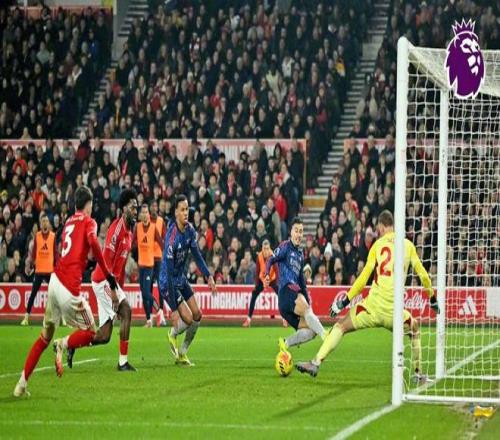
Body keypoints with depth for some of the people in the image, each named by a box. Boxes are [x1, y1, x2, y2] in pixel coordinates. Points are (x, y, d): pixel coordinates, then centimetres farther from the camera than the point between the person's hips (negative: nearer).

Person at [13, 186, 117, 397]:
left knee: (45, 336, 17)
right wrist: (109, 276, -16)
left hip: (55, 280, 6)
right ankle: (63, 344, -18)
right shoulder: (89, 222, 1)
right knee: (89, 333, 10)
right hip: (70, 288, -6)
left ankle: (23, 381, 12)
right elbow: (93, 243, -18)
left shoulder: (69, 222, 19)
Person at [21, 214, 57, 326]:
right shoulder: (37, 236, 4)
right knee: (33, 293, 0)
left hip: (50, 270, -1)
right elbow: (33, 252, 3)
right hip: (39, 270, 1)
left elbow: (55, 253, 2)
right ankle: (26, 317, 3)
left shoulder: (53, 236, 2)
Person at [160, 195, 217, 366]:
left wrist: (209, 276, -6)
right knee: (187, 318, -14)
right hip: (168, 283, -8)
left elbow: (196, 254, 8)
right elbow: (169, 272, -29)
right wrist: (174, 309, -30)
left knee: (197, 315, 3)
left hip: (181, 279, 8)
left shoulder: (190, 230, -8)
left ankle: (181, 353, 19)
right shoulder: (172, 238, -30)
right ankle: (173, 334, 20)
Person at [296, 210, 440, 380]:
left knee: (341, 326, 14)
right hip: (394, 312, 2)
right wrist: (433, 299, 26)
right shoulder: (408, 245, 9)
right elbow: (423, 275, 11)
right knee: (414, 330, 31)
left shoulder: (378, 244, 5)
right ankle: (418, 374, 28)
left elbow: (364, 277, 1)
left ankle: (316, 363, 2)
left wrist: (344, 301, 7)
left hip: (373, 307, -2)